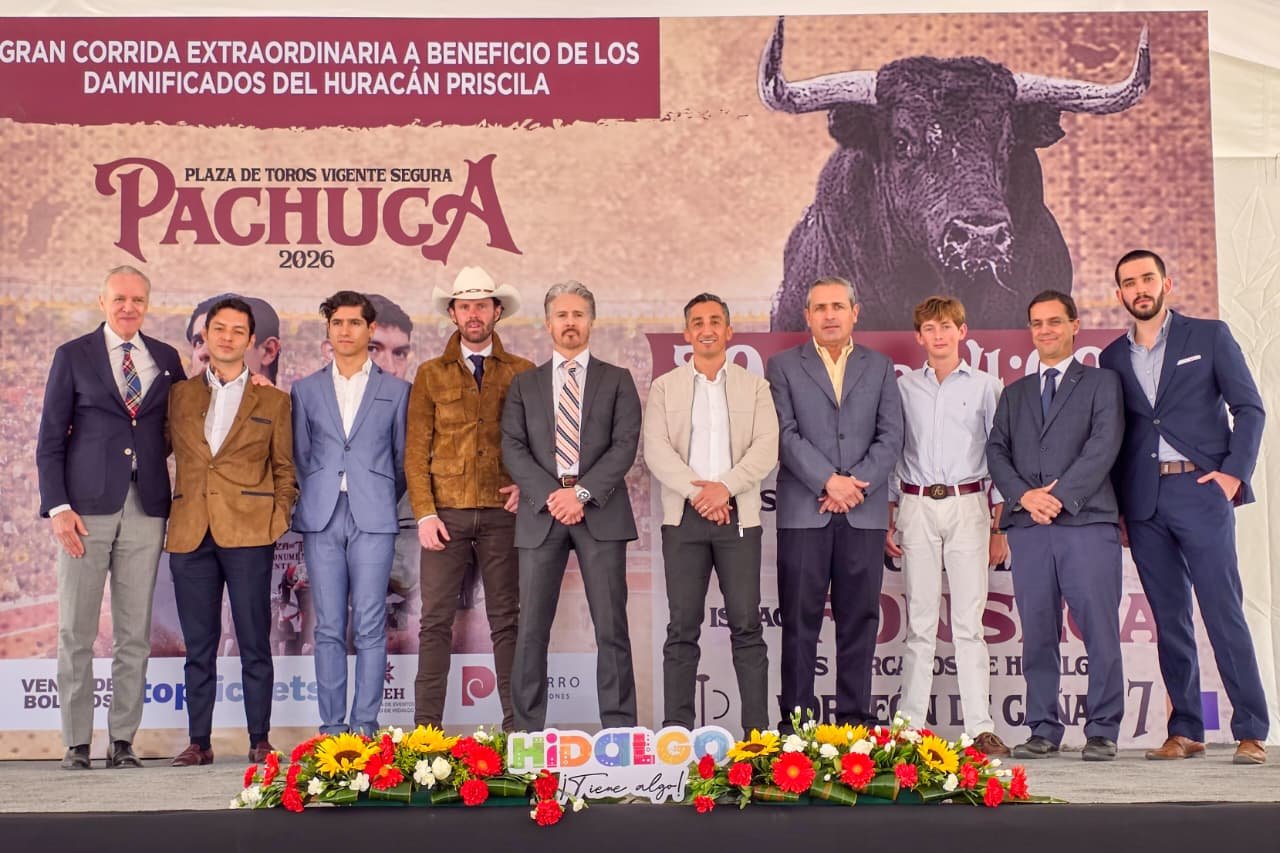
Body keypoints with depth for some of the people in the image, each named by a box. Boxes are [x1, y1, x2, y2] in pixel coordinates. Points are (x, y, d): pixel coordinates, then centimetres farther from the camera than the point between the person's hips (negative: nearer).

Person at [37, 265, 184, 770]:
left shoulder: (166, 359, 12)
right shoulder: (73, 356, 5)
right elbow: (50, 439, 2)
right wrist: (58, 506, -8)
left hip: (145, 507, 2)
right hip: (86, 506, -2)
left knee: (134, 634, 3)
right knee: (76, 632, 1)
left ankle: (123, 741, 11)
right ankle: (77, 743, 9)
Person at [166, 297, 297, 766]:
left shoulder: (273, 401, 10)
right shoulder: (179, 395, 14)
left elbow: (284, 469, 11)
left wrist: (279, 518, 0)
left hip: (248, 532, -2)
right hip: (190, 533, 2)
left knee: (254, 643, -1)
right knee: (198, 644, 6)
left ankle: (260, 740, 7)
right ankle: (199, 741, 13)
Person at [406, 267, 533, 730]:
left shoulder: (522, 373, 9)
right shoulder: (431, 374, 10)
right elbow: (416, 450, 5)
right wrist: (424, 513, -5)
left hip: (502, 511, 0)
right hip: (446, 513, 0)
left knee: (507, 620, 3)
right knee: (436, 621, -1)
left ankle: (516, 726, 6)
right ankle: (426, 726, 3)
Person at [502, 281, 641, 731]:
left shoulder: (617, 380, 11)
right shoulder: (524, 384, 15)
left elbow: (625, 444, 0)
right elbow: (513, 448, 4)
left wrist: (582, 492, -13)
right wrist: (549, 495, -11)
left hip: (601, 512, -1)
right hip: (540, 512, 1)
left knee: (611, 627, 0)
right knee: (531, 628, 1)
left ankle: (619, 729, 4)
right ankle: (527, 731, 7)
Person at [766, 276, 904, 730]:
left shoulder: (880, 367, 14)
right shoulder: (783, 366, 8)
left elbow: (891, 437, 5)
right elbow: (785, 434, -3)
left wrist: (857, 484, -9)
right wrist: (829, 482, -13)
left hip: (864, 512, 2)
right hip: (803, 511, -2)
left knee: (859, 619, 4)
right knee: (799, 620, 0)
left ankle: (855, 717, 10)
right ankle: (797, 719, 5)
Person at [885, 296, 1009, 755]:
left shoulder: (985, 387, 7)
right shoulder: (903, 387, 10)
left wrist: (1000, 527, 3)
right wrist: (888, 523, 7)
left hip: (968, 506, -1)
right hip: (916, 507, 1)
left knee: (969, 621, -3)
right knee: (919, 622, 2)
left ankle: (980, 727, -1)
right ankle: (910, 725, 6)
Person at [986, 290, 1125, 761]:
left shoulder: (1102, 383, 10)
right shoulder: (1014, 394, 22)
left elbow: (1104, 445, -3)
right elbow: (996, 452, 11)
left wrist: (1061, 494, -12)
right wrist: (1024, 495, -7)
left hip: (1087, 520, -3)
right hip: (1028, 526, 3)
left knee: (1099, 628, -5)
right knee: (1037, 631, 2)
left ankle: (1102, 731, 3)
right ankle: (1044, 730, 8)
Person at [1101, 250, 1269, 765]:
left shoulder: (1209, 336, 6)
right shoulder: (1114, 357, 15)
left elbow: (1249, 408, 4)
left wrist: (1234, 472, -8)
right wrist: (1116, 506, 7)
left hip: (1199, 490, -3)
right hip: (1142, 500, 3)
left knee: (1223, 612, -7)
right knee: (1169, 618, 5)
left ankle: (1250, 732, -2)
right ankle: (1185, 732, 10)